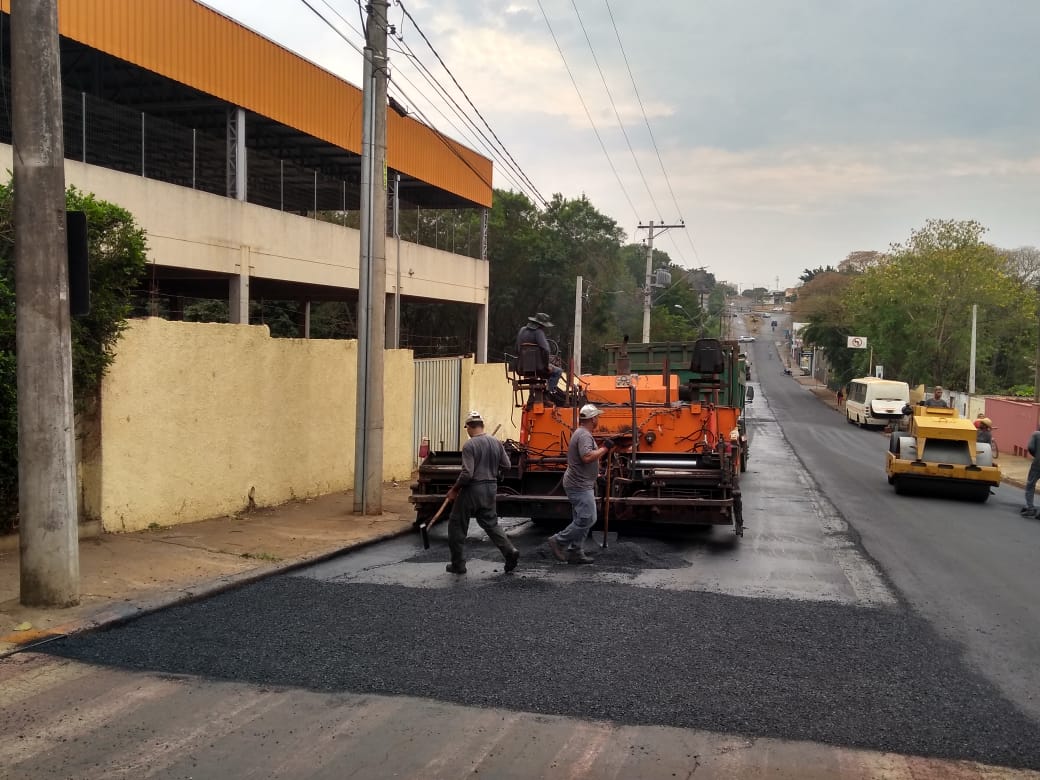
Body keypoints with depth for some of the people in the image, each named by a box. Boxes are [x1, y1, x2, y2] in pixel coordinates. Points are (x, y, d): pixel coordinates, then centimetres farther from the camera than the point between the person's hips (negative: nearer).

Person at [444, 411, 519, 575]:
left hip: (472, 489, -6)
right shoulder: (496, 442, 2)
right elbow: (506, 465, 8)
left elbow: (467, 473, -21)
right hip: (491, 487, 6)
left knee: (456, 525, 8)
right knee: (490, 522, 19)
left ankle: (458, 564, 12)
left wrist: (454, 489, -8)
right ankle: (510, 551, 1)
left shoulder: (469, 445, -16)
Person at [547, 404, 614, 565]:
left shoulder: (581, 433, 16)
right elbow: (587, 456, -32)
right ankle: (559, 541, -6)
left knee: (581, 520, 13)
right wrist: (604, 449, -21)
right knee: (588, 519, -11)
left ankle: (574, 552, 15)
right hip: (580, 485, -11)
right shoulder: (584, 435, -18)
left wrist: (603, 449, 16)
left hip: (580, 485, 11)